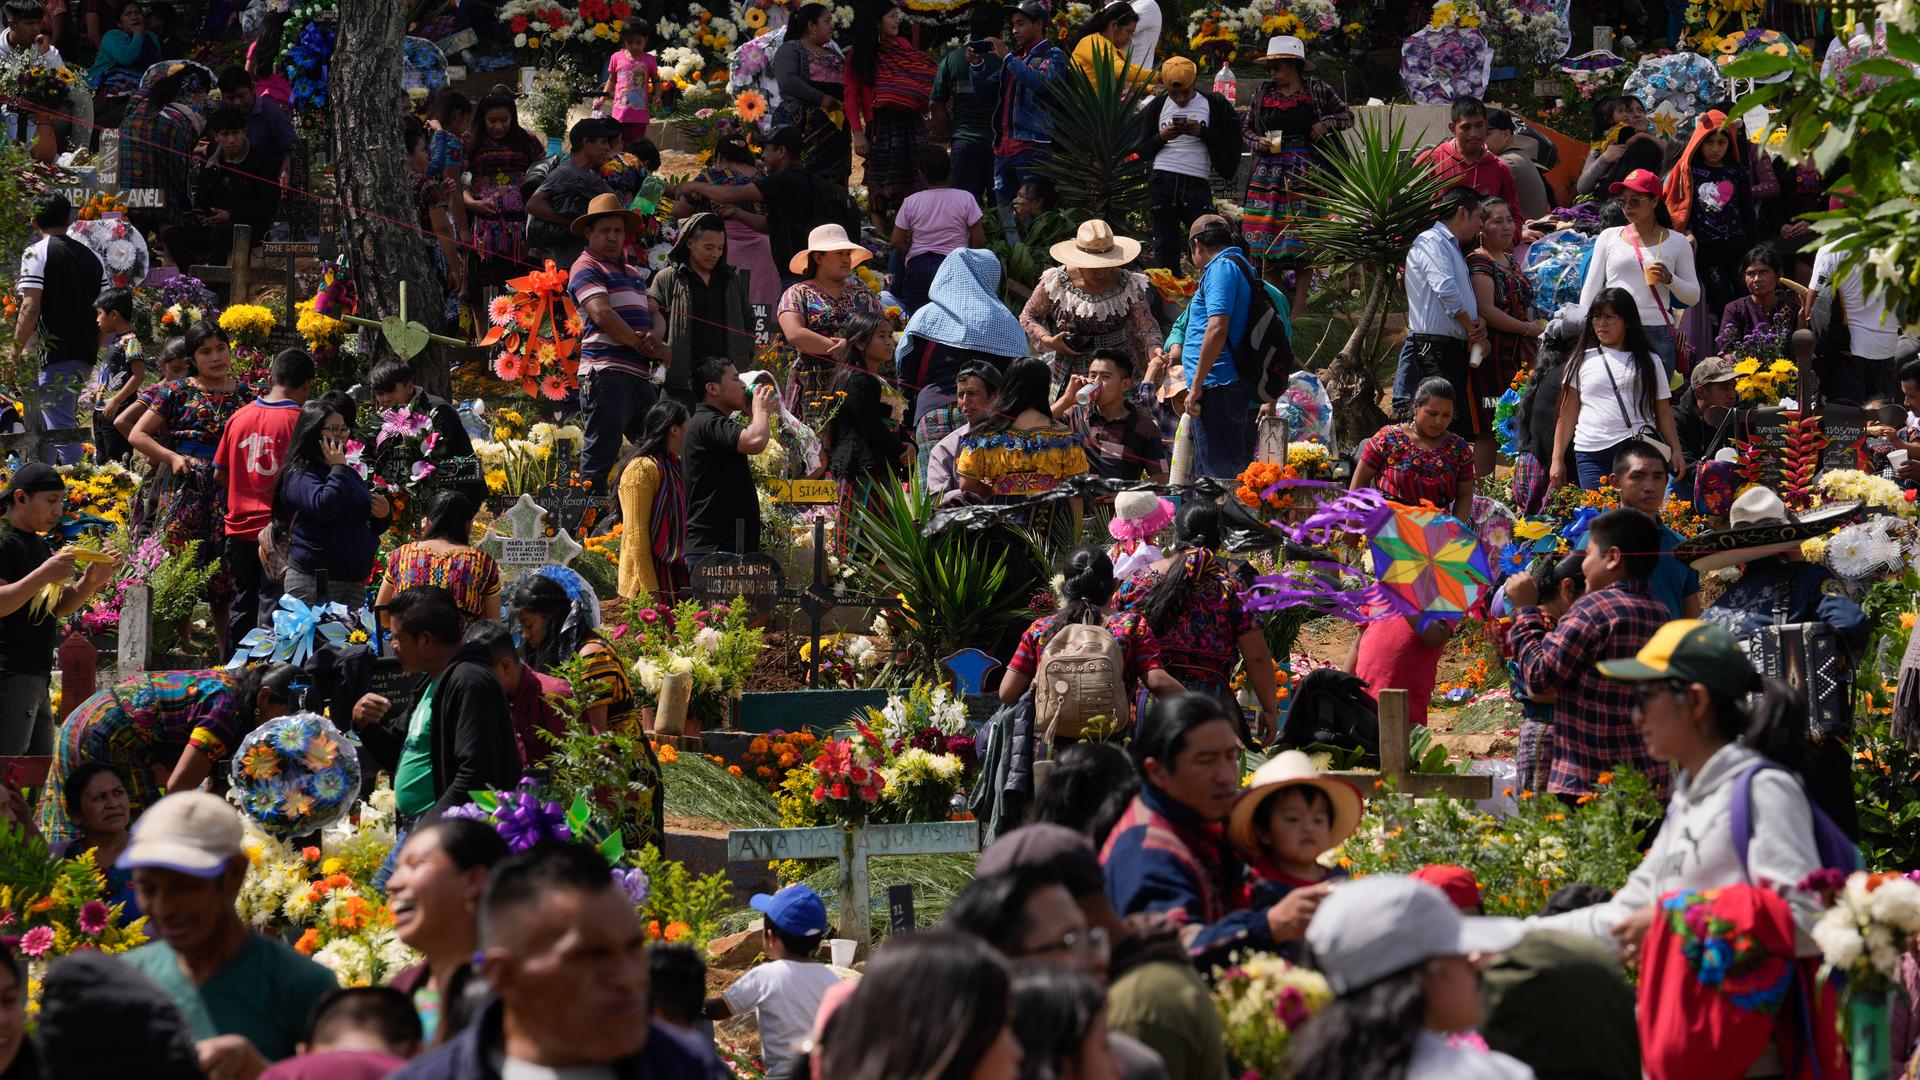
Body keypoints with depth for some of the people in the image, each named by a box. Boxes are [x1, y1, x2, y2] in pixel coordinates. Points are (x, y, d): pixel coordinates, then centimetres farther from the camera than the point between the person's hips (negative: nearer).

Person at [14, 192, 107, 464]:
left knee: (61, 429, -8)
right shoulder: (92, 256, 13)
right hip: (85, 357, 7)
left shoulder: (36, 253, -7)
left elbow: (31, 307, -16)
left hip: (54, 356, -7)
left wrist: (15, 350, -11)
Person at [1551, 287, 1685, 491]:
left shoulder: (1649, 361, 13)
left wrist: (1676, 452, 1)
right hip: (1591, 455, 1)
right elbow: (1567, 414, 12)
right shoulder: (1582, 361, 13)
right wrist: (1557, 459, 7)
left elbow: (1663, 412, 11)